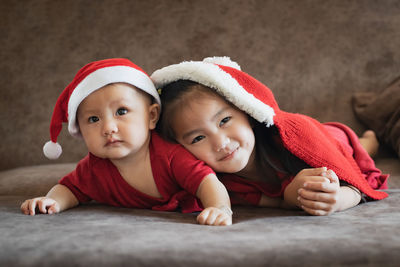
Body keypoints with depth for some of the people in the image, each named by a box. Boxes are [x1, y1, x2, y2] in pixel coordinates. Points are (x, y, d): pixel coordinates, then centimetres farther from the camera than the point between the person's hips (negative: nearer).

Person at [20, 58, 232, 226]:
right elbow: (70, 188, -14)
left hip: (182, 213, -4)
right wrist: (53, 201, -39)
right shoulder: (94, 169, -30)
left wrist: (221, 208, -68)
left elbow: (207, 181, -46)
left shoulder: (171, 156, -43)